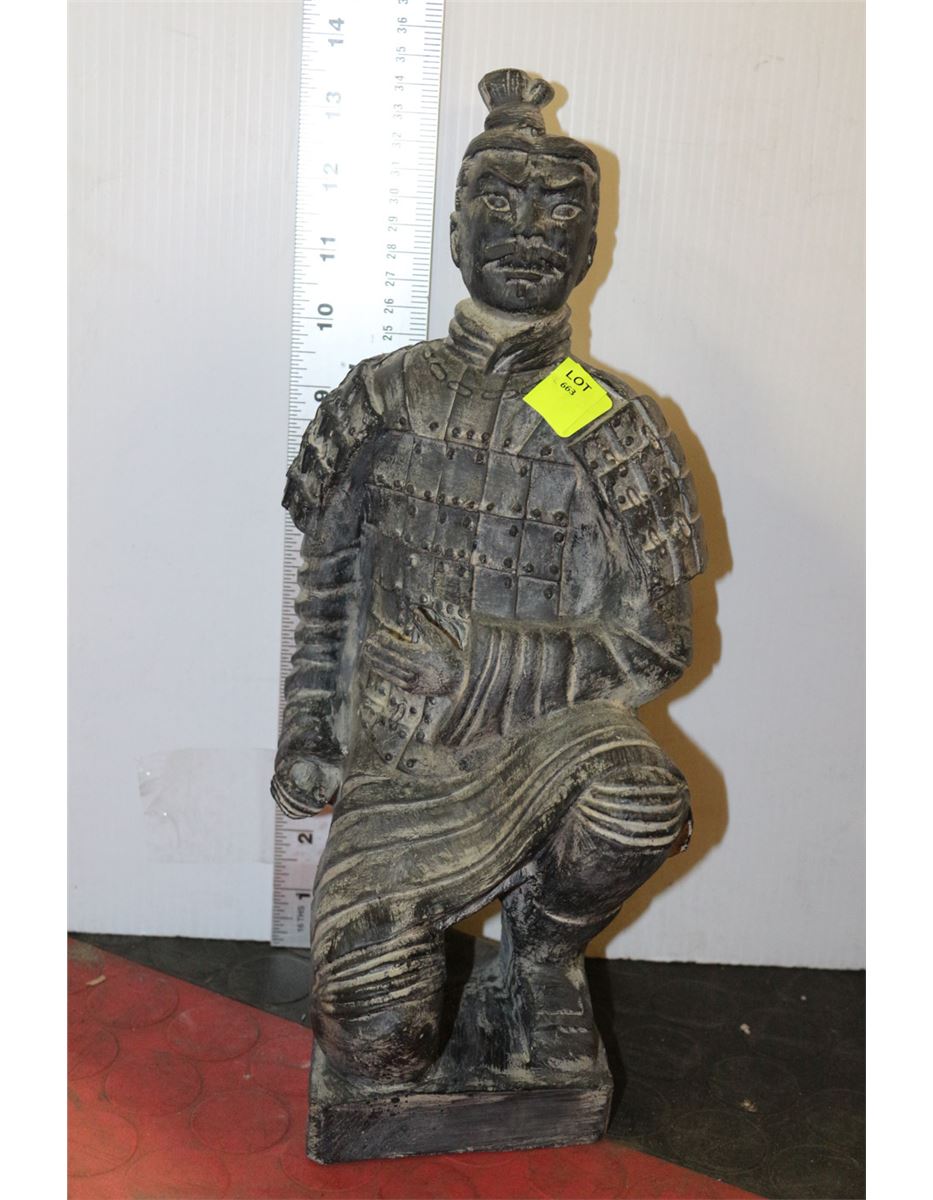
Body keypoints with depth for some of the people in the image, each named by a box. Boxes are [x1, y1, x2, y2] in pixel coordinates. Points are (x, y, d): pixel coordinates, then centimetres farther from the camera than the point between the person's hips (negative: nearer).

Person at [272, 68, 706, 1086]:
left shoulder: (617, 431, -2)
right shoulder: (382, 400, 5)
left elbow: (654, 642, -4)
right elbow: (327, 584, 13)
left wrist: (489, 683, -14)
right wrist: (307, 731, 6)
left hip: (541, 749, -1)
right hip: (396, 772, 2)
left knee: (637, 795, -36)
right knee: (374, 1047, -10)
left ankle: (544, 945, -1)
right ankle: (419, 912, 26)